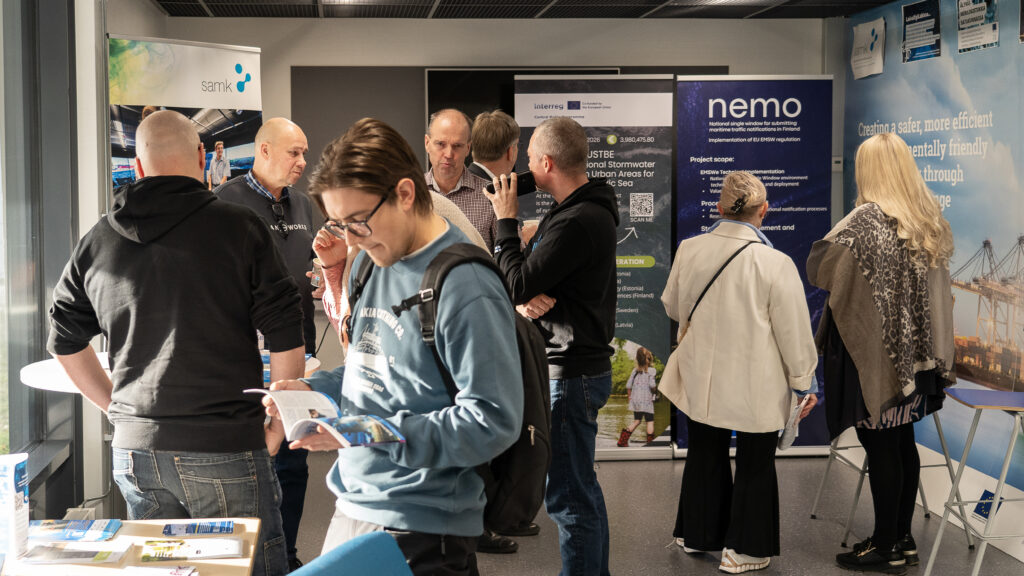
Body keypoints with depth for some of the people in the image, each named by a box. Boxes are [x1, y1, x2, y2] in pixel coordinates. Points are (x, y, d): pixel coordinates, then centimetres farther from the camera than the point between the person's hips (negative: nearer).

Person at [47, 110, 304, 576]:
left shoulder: (97, 241, 7)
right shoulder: (240, 228, -6)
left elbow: (65, 344, 17)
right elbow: (286, 342, -7)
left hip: (134, 449, 5)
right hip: (226, 450, -5)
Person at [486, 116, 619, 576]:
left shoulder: (578, 223, -21)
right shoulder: (586, 210, 13)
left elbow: (516, 285, -20)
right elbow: (526, 284, 13)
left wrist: (505, 221, -8)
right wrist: (525, 302, -11)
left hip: (570, 374, -11)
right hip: (580, 364, 11)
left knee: (568, 497, -5)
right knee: (582, 489, 20)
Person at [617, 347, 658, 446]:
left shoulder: (635, 370, 5)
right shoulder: (651, 370, -10)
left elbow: (628, 385, 5)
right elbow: (652, 384, -19)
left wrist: (630, 396, 18)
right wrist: (655, 390, 2)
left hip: (635, 400, 5)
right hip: (647, 400, -5)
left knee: (637, 421, 14)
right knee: (650, 421, 5)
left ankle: (622, 441, 9)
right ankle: (650, 442, 2)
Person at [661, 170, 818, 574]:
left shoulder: (689, 250, -7)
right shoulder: (775, 263, -19)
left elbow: (673, 307, 10)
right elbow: (794, 331, -11)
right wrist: (804, 382, 2)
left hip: (702, 380, 4)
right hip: (756, 388, -4)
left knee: (704, 457, 20)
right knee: (754, 465, 11)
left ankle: (697, 534, 35)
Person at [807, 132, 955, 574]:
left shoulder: (868, 220, -18)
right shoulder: (930, 219, 5)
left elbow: (818, 268, -12)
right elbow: (936, 290, 14)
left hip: (874, 353, -7)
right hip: (916, 354, 7)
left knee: (880, 447, 0)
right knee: (902, 442, 15)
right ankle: (902, 537, 24)